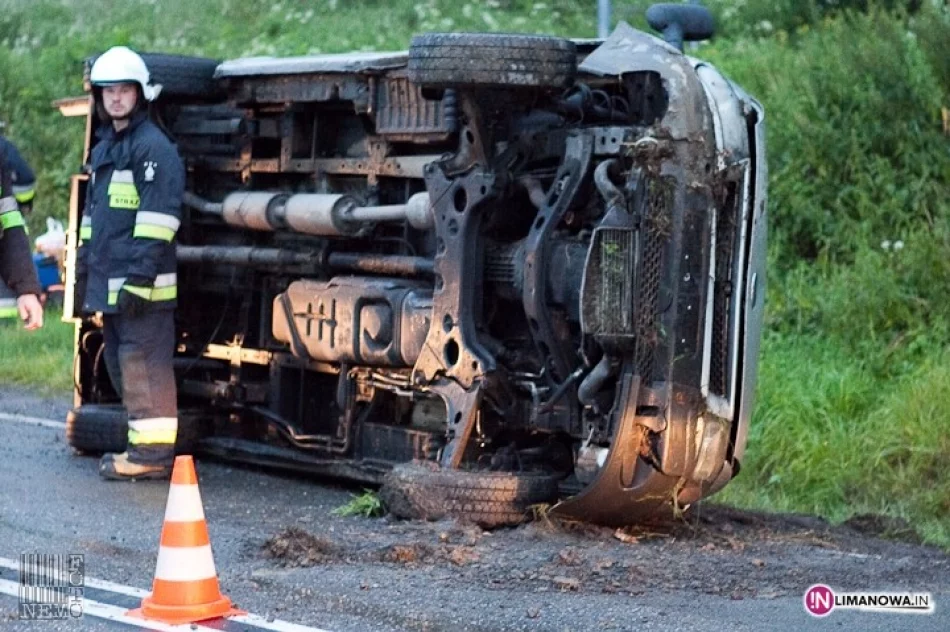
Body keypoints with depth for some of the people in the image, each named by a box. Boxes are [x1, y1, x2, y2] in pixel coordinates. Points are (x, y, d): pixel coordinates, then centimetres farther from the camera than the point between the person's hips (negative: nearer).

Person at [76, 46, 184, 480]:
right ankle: (142, 445, 20)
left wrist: (140, 276, -21)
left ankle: (153, 452, -6)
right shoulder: (104, 146, 20)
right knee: (120, 364, 13)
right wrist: (84, 271, 24)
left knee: (143, 364, -9)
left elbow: (158, 217, -16)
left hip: (142, 283, -10)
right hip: (108, 281, 10)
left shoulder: (153, 147, -9)